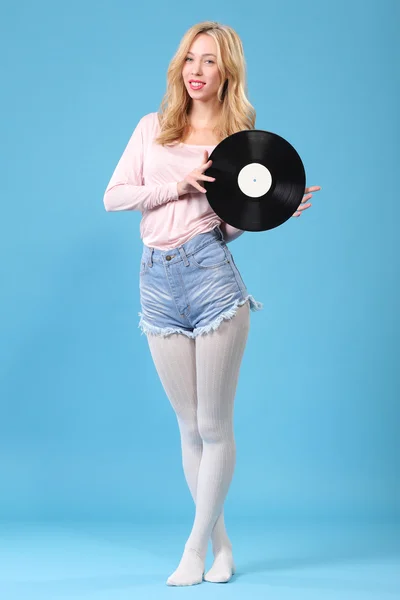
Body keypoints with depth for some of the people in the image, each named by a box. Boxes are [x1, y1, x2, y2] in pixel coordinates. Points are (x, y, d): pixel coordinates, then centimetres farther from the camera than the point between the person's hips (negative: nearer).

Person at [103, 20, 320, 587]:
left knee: (215, 427, 2)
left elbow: (230, 228, 6)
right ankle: (221, 543, 25)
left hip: (212, 274, -2)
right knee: (190, 428, 10)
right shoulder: (152, 128, 11)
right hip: (158, 281, 3)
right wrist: (177, 185, -7)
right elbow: (113, 197, 5)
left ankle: (195, 549, 16)